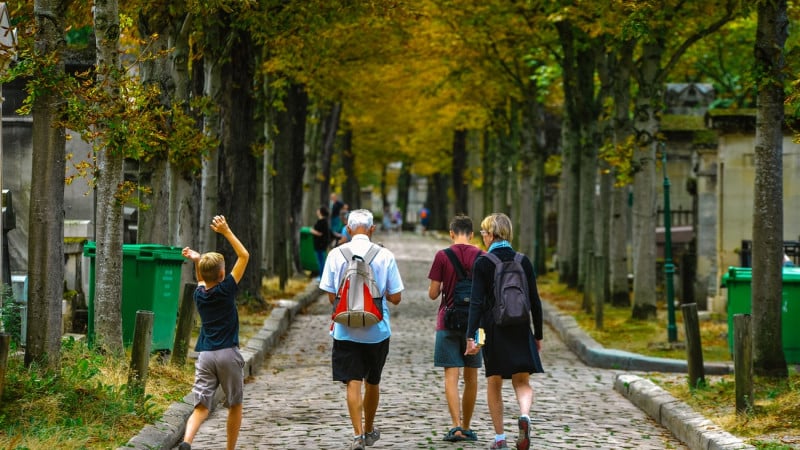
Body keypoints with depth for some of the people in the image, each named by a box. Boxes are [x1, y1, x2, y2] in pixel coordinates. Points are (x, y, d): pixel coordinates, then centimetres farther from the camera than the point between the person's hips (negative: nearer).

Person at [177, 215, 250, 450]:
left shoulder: (199, 295, 6)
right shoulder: (227, 290, -5)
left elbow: (201, 279, 33)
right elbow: (244, 256, -1)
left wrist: (197, 261, 16)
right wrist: (226, 231, -2)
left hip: (205, 355, 3)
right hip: (228, 354, -3)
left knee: (201, 406, -5)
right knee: (235, 405, 14)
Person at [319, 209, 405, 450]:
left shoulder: (336, 255, -6)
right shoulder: (385, 256, -7)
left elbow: (331, 296, -2)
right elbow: (395, 298, -3)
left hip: (346, 330, -1)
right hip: (377, 330, 1)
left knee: (353, 382, 1)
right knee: (372, 382, 18)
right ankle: (369, 430, 33)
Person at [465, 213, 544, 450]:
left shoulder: (482, 263, -7)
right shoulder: (523, 261, 1)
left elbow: (476, 302, -14)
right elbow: (535, 301, 3)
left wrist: (470, 336, -14)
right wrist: (538, 335, 12)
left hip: (492, 329, -2)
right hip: (520, 330, 2)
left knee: (494, 384, 12)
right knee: (522, 381, 9)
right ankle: (524, 414, -22)